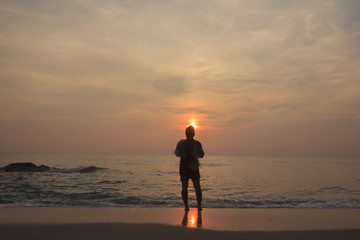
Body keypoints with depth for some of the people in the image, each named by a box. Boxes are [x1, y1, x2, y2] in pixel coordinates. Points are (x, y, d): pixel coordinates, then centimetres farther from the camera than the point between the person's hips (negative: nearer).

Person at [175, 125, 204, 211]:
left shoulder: (181, 143, -5)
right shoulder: (197, 143, -6)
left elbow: (177, 154, 2)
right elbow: (201, 155, 2)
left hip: (183, 168, 1)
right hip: (194, 168, 0)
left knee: (184, 187, 4)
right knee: (197, 187, 6)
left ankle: (186, 206, 3)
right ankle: (199, 206, 5)